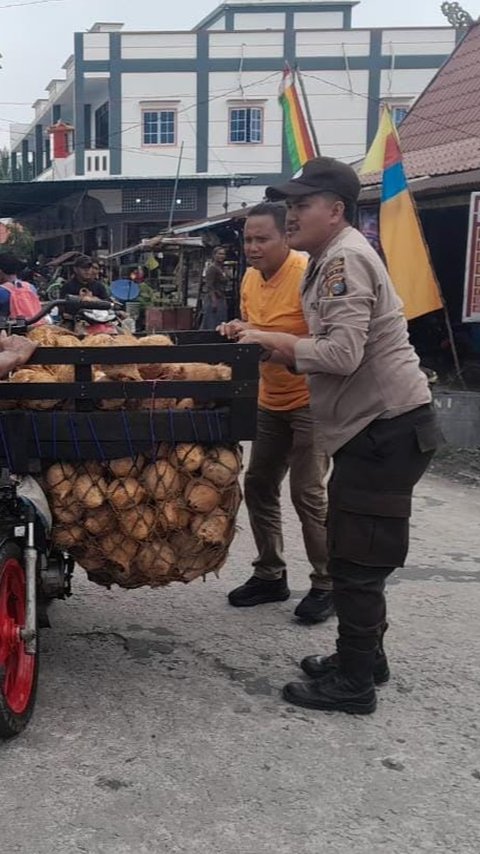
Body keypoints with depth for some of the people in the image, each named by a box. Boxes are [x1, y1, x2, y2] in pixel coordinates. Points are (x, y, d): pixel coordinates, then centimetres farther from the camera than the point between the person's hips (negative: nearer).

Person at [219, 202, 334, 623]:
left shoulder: (308, 274, -20)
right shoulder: (251, 279, 5)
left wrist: (266, 338, -31)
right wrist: (238, 330, -2)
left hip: (310, 399, -8)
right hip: (271, 400, 8)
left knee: (309, 493, -7)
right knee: (258, 486, 10)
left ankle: (327, 585, 9)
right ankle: (270, 575, 24)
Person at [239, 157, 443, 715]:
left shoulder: (344, 257, -15)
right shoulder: (332, 258, 18)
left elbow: (343, 353, -25)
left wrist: (275, 343, -11)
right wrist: (277, 349, 5)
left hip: (386, 426, -11)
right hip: (375, 425, 11)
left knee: (357, 560, -3)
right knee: (357, 555, 19)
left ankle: (353, 684, 8)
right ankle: (364, 656, 32)